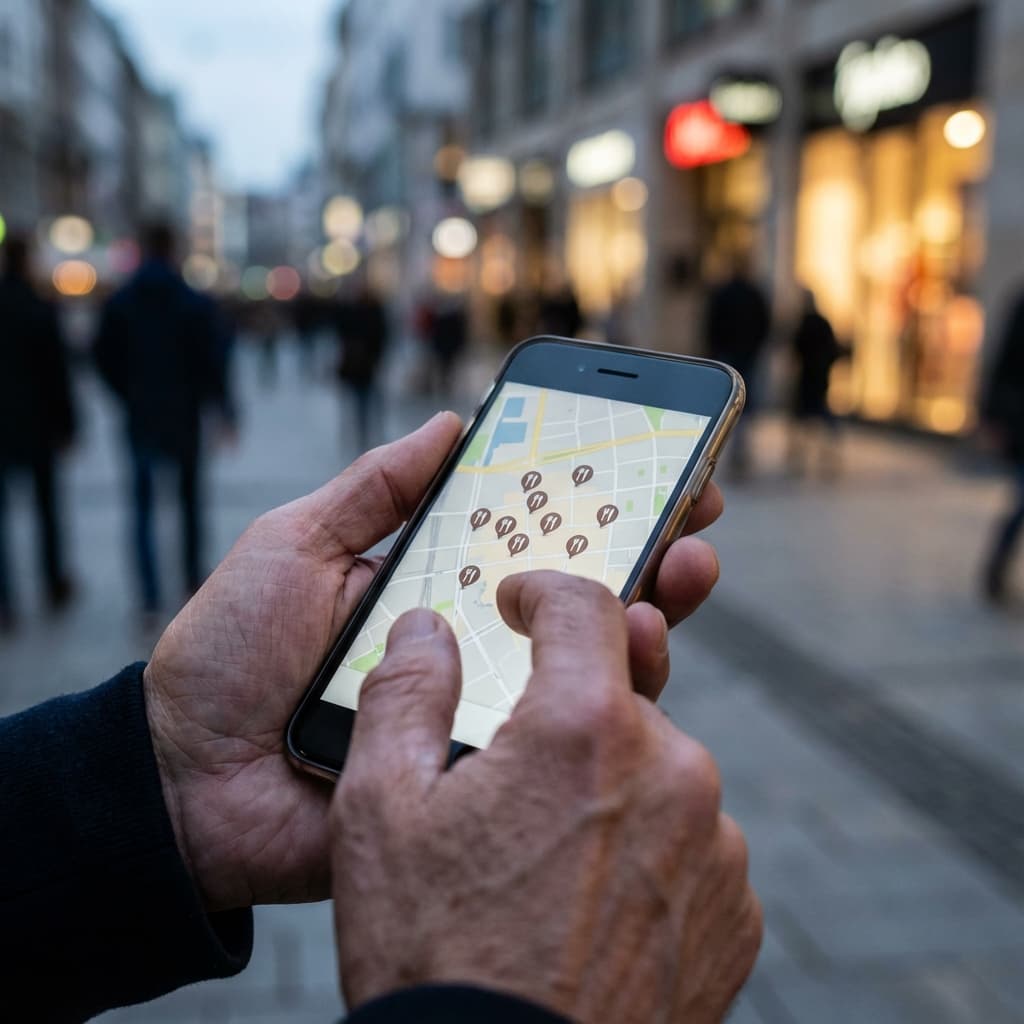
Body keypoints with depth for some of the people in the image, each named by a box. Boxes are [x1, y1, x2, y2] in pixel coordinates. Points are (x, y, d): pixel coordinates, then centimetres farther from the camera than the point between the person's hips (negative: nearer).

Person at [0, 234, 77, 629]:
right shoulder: (42, 312, -9)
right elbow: (58, 374, -7)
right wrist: (66, 424, 1)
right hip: (37, 426, -1)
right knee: (46, 505, 14)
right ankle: (55, 585, 23)